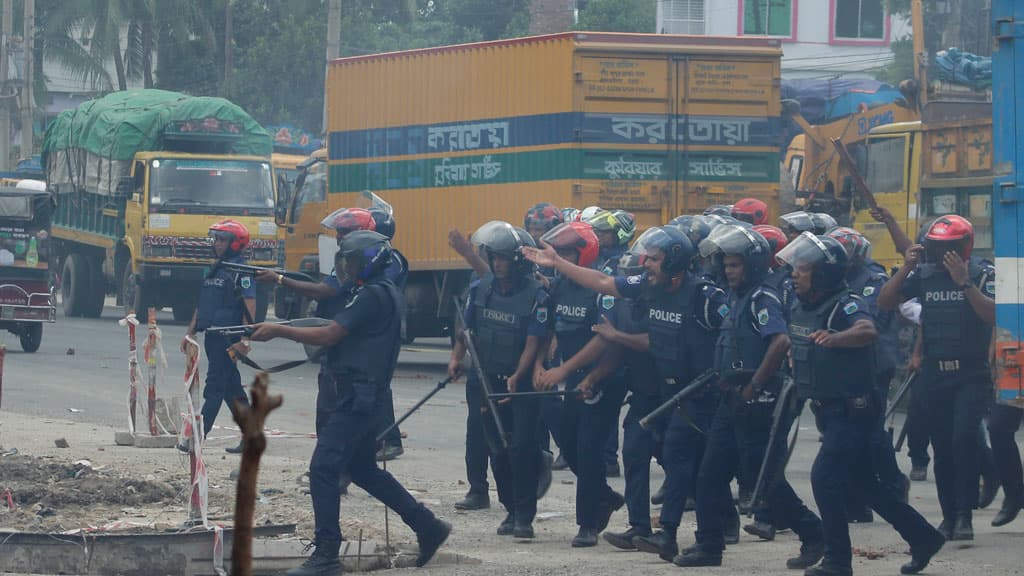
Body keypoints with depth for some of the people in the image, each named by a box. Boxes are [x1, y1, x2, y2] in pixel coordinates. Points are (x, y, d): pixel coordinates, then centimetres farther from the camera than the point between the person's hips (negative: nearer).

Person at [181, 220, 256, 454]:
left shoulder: (241, 270, -9)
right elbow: (202, 304, 24)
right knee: (232, 389, 11)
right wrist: (191, 332, 20)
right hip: (212, 336, 9)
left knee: (215, 388, -9)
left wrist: (244, 339, -23)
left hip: (228, 337, -9)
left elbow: (249, 305, -16)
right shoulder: (215, 269, 18)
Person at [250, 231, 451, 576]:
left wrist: (278, 331, -14)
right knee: (363, 469, 21)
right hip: (365, 395, 11)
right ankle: (428, 527, 26)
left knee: (323, 468, -11)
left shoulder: (373, 295, -15)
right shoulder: (384, 292, 17)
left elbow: (329, 335, -19)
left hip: (357, 397, -11)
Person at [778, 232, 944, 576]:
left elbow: (868, 331, -42)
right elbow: (793, 344, 25)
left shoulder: (845, 306, -20)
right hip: (827, 407, 9)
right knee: (864, 483, 15)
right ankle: (923, 537, 27)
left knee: (824, 478, -15)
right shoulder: (801, 307, 6)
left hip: (852, 409, -9)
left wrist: (836, 338, -60)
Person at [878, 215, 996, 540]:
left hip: (972, 375, -4)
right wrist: (905, 269, -8)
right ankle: (949, 516, 15)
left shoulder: (983, 275, -5)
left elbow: (993, 315, -20)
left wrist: (964, 282, -25)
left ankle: (964, 515, -14)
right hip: (935, 375, 4)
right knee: (942, 447, 7)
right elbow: (884, 303, 3)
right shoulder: (923, 274, 6)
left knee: (963, 439, -17)